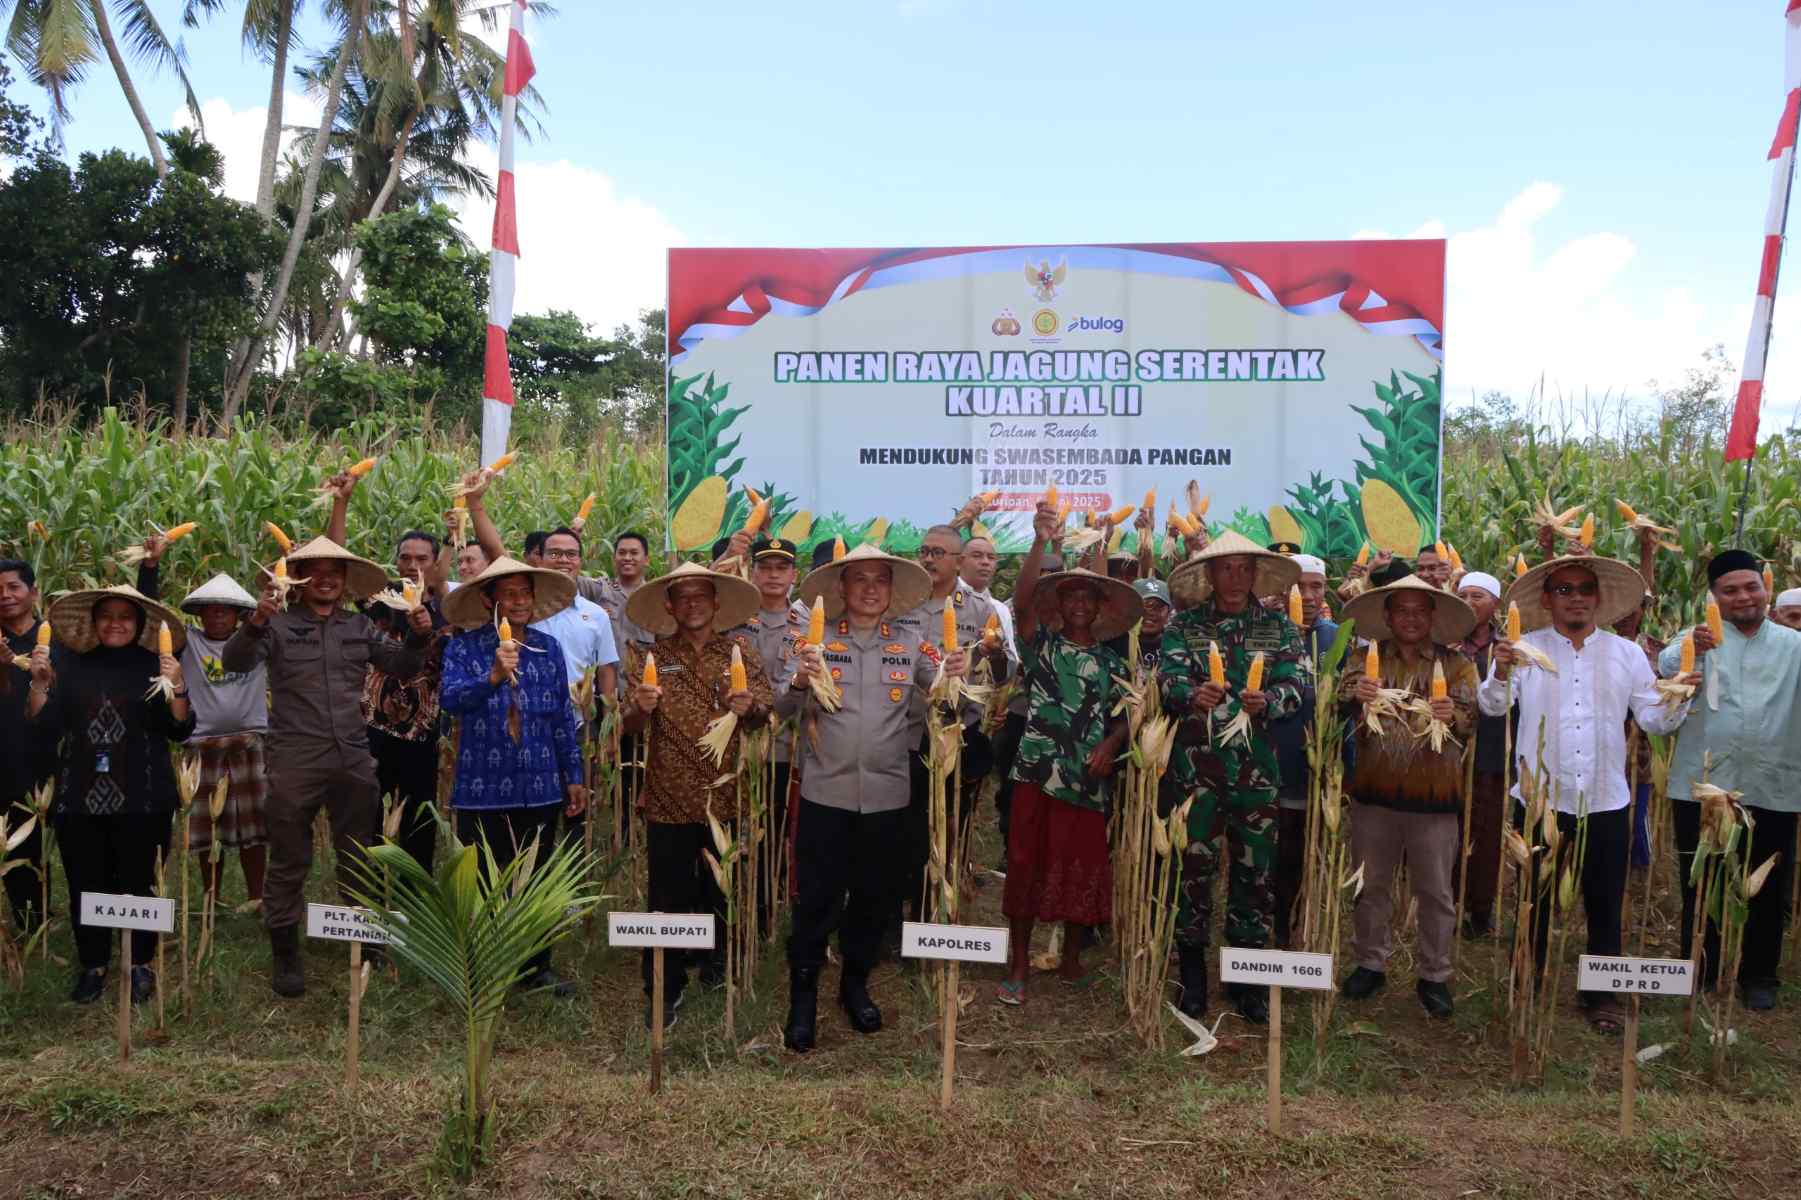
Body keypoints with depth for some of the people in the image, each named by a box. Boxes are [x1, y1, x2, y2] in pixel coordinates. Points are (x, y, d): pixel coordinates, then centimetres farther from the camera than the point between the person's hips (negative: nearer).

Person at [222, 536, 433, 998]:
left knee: (357, 857, 15)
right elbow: (233, 663, -12)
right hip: (295, 761, -3)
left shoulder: (359, 626, 11)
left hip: (354, 760, 4)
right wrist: (256, 622, -30)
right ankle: (285, 954, 20)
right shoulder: (279, 624, 0)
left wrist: (418, 636, -6)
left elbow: (401, 668, 12)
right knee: (290, 862, 7)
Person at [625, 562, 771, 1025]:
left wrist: (749, 707, -21)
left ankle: (712, 960, 39)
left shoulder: (739, 654, 3)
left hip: (725, 795, 2)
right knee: (668, 898, 3)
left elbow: (765, 712, 2)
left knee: (719, 890, 16)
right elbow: (631, 725, -2)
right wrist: (641, 707, -25)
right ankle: (664, 991, 16)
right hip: (669, 797, -1)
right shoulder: (656, 655, 1)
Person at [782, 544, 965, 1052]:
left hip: (886, 794, 2)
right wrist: (800, 681, -28)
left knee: (874, 894, 14)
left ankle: (856, 984, 33)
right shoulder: (819, 639, -3)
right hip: (825, 791, -2)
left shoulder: (908, 645, 3)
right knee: (817, 897, 3)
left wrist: (955, 673, -18)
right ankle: (803, 995, 18)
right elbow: (783, 708, -7)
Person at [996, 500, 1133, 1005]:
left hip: (1087, 778, 2)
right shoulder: (1041, 645, 5)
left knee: (1082, 869, 6)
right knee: (1026, 864, 0)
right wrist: (1040, 542, -23)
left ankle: (1071, 960, 24)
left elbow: (1125, 715, 14)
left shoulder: (1112, 662, 13)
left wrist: (1109, 744, -8)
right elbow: (1023, 601, -11)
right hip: (1037, 770, -2)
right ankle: (1018, 967, 10)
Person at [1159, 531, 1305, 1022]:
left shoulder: (1279, 627, 7)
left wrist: (1267, 701, -25)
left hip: (1257, 766, 1)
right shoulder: (1183, 625, 4)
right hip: (1196, 764, -1)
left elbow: (1294, 686, -3)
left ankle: (1248, 981, 21)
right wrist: (1193, 694, -31)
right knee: (1195, 866, 3)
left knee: (1256, 869, 7)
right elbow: (1170, 678, -9)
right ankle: (1192, 976, 18)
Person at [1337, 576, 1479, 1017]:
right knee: (1372, 884, 12)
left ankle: (1434, 976, 21)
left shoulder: (1456, 665, 2)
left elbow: (1471, 723, -3)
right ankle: (1370, 963, 28)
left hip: (1435, 797, -1)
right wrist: (1356, 696, -24)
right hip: (1374, 792, 2)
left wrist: (1453, 716, -26)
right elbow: (1339, 711, -1)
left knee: (1436, 891, 7)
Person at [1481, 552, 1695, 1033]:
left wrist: (1678, 697, -17)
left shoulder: (1627, 654, 4)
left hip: (1605, 801, 2)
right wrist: (1500, 673, -36)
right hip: (1539, 799, -2)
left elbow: (1653, 719, 3)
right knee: (1535, 900, 13)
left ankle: (1601, 993, 29)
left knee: (1605, 904, 12)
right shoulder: (1526, 649, -4)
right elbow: (1493, 706, -16)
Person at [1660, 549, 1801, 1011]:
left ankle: (1759, 975, 28)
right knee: (1700, 886, 9)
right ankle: (1698, 969, 25)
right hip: (1701, 785, -2)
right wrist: (1687, 652, -41)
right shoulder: (1699, 638, 0)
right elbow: (1658, 674, -20)